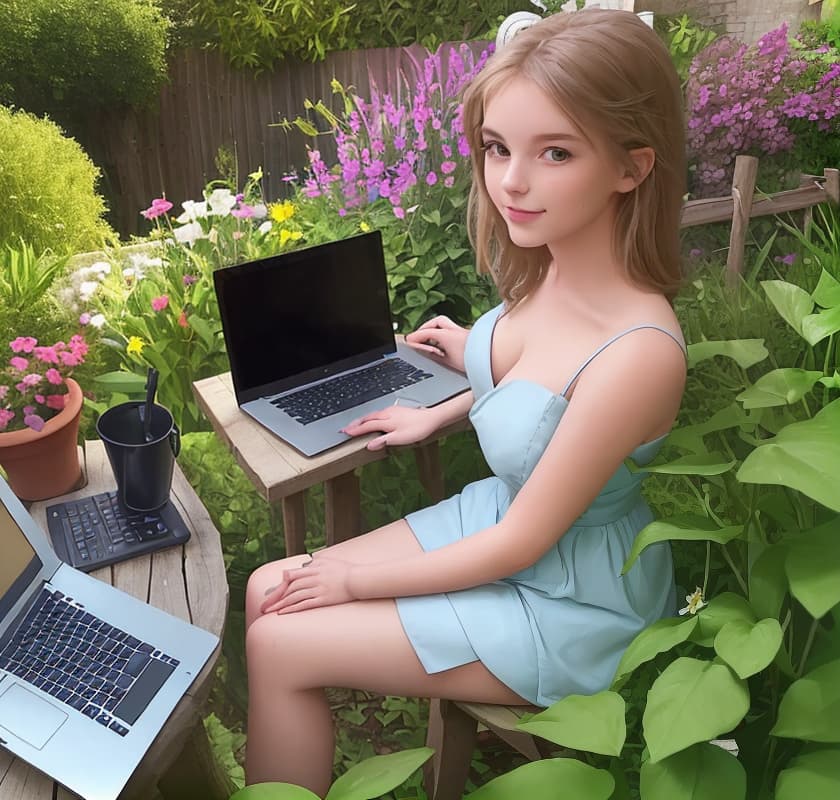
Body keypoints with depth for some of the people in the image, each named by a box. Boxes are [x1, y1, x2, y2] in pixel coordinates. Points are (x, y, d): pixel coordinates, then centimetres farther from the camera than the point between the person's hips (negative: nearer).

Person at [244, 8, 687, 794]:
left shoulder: (638, 350, -34)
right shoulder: (550, 270, -11)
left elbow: (522, 543, -23)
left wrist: (358, 579, -13)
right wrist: (438, 413, 12)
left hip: (567, 601, -7)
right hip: (500, 513, 7)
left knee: (277, 645, -6)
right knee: (268, 591, 5)